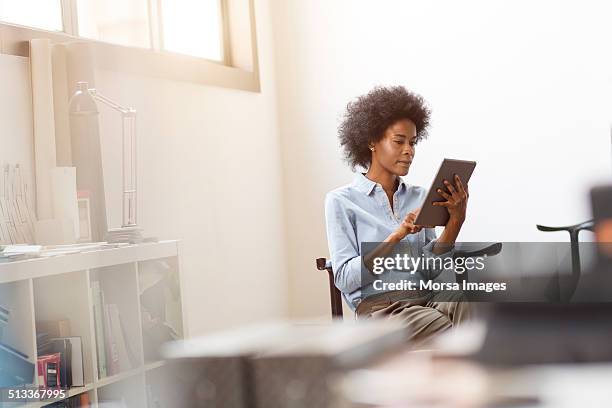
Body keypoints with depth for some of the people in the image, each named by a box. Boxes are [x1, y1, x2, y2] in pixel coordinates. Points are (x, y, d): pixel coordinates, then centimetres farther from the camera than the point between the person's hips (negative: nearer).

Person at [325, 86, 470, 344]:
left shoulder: (419, 197, 17)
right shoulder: (341, 201, 3)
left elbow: (430, 268, 6)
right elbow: (345, 279, -7)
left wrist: (456, 221, -9)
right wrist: (397, 235, -16)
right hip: (379, 306, -5)